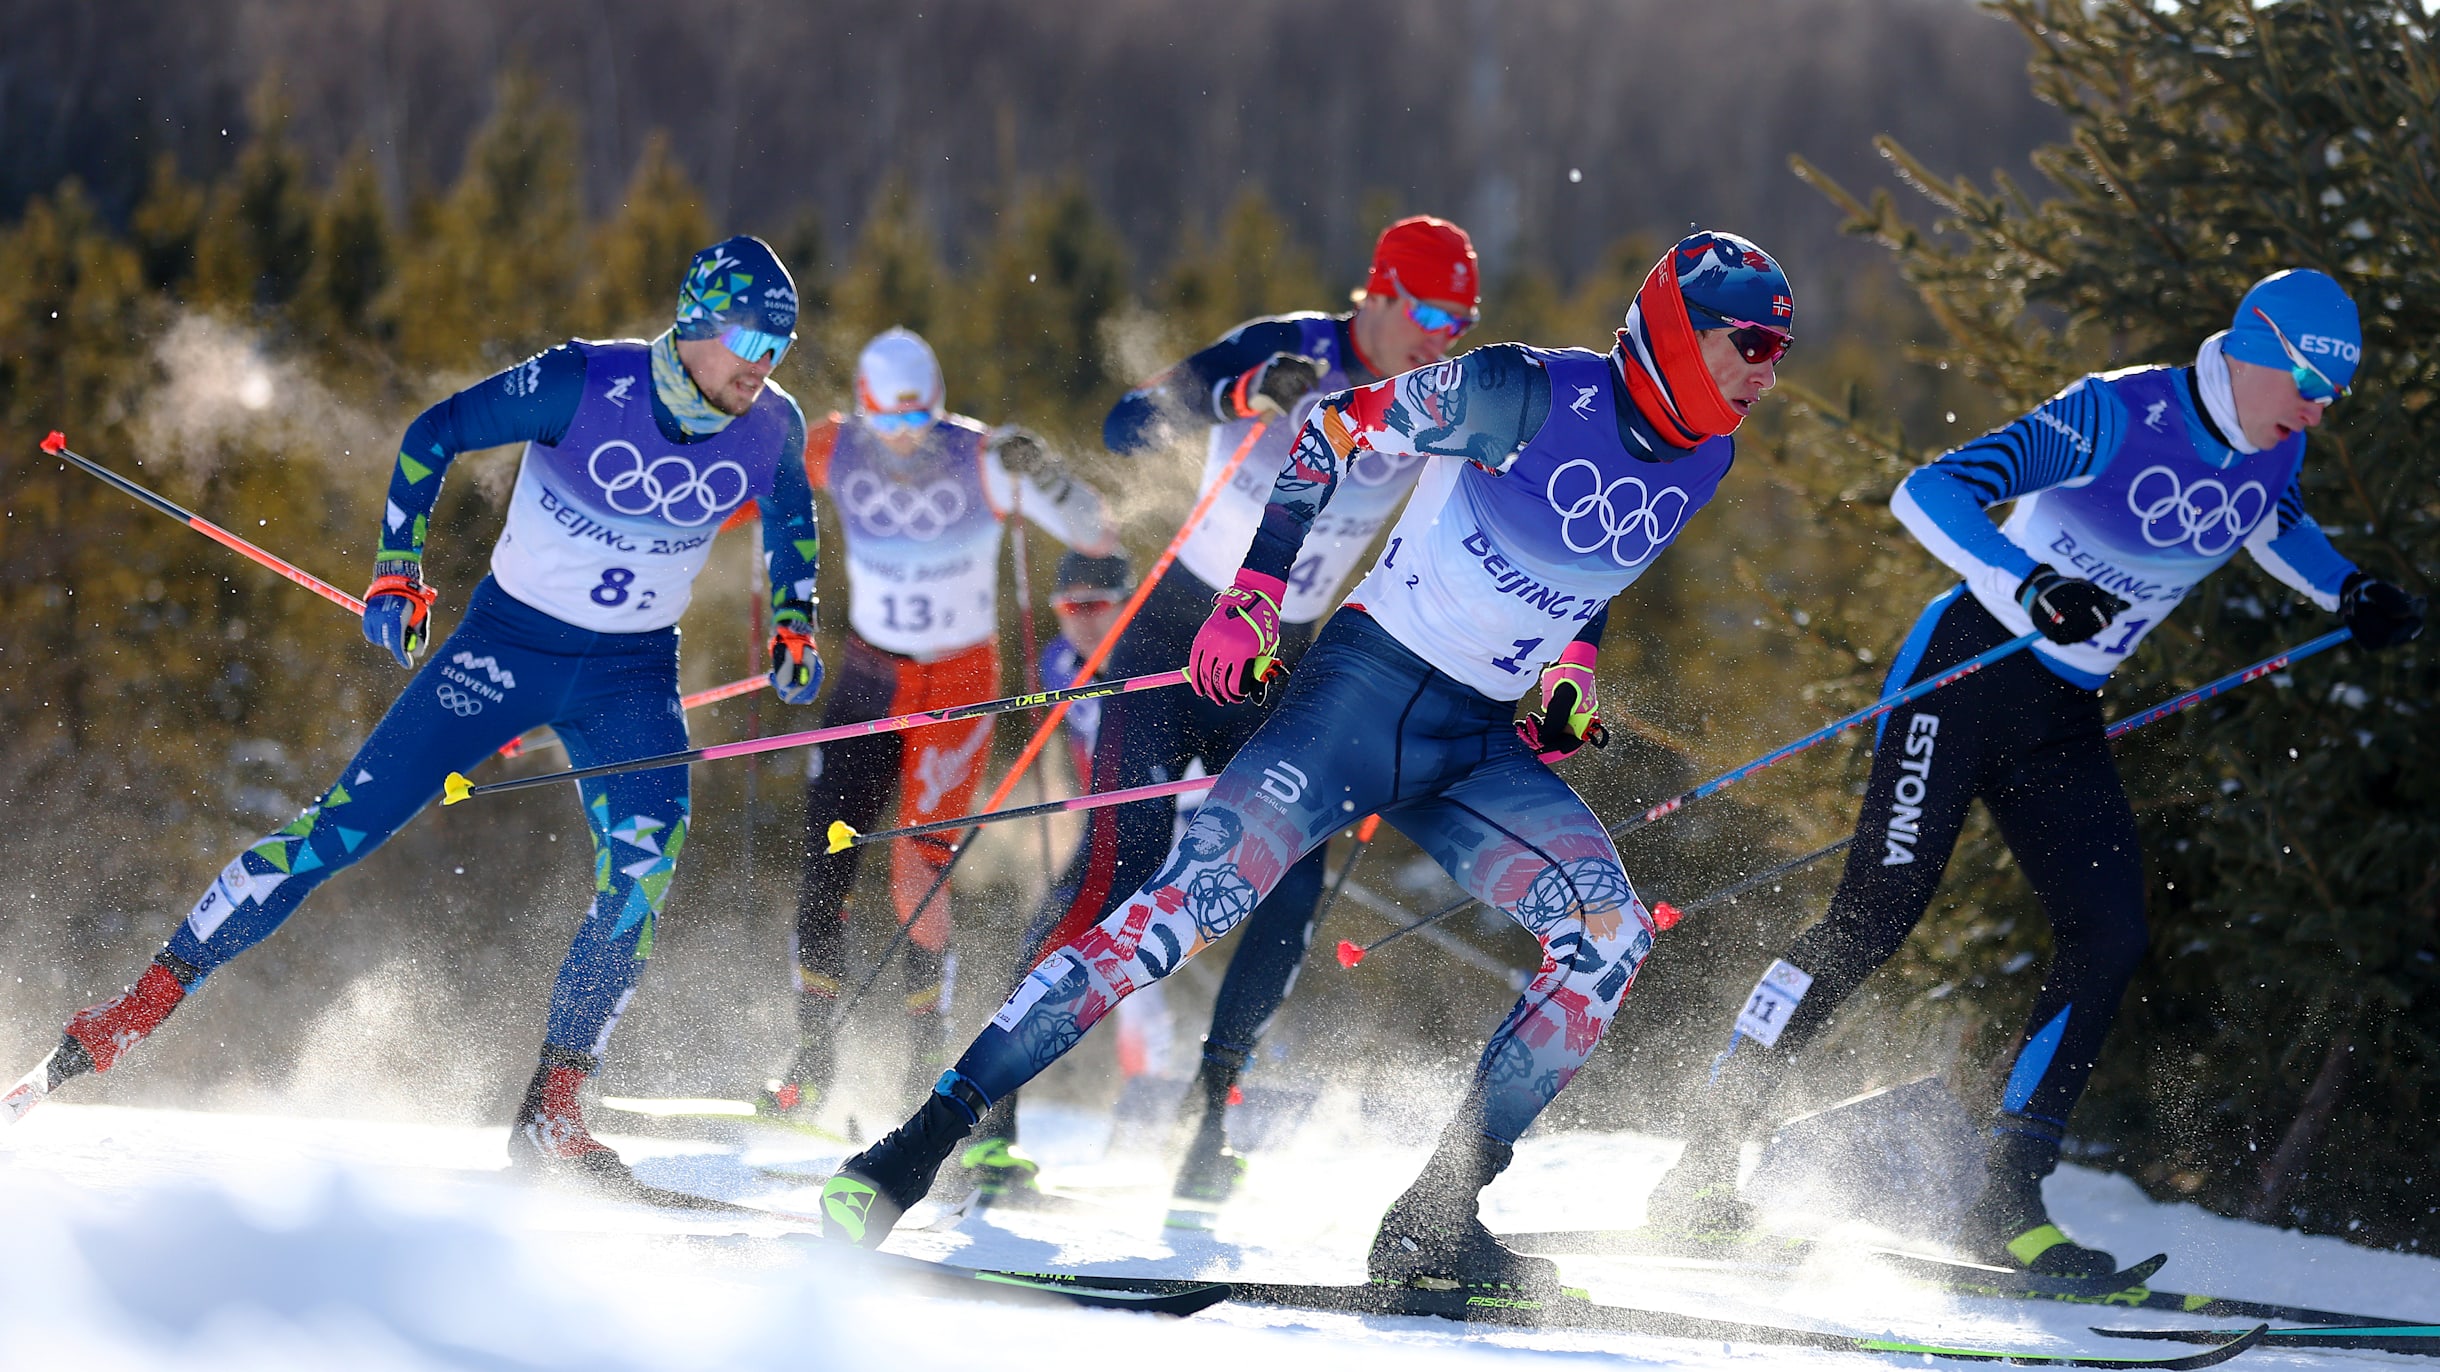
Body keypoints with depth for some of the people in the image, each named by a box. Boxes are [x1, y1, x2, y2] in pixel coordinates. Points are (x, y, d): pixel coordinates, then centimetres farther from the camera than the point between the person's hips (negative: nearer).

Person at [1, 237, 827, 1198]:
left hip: (632, 675, 3)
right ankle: (142, 1007, -1)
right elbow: (435, 435, -9)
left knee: (644, 869, -21)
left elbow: (790, 514, 16)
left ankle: (551, 1114, -13)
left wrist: (793, 623, 5)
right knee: (343, 826, -8)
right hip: (507, 643, -3)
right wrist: (397, 572, -14)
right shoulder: (585, 385, -20)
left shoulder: (771, 428, -9)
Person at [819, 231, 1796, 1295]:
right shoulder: (1537, 393, -15)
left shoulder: (1703, 461, 6)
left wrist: (1572, 674, 10)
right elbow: (1335, 426, -7)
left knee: (1609, 935, -14)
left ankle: (1436, 1218, -9)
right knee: (1197, 898, -19)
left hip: (1478, 746, 6)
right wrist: (1255, 592, -12)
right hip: (1368, 690, -6)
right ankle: (924, 1141, -17)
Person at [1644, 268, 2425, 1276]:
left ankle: (2005, 1209, -2)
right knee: (1876, 917, -13)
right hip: (1971, 664, -7)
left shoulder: (2273, 451, 3)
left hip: (2061, 720, 7)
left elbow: (2277, 526, 30)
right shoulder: (2117, 416, -20)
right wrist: (2034, 586, -39)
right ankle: (1704, 1162, -7)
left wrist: (2347, 591, 12)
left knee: (2109, 939, -7)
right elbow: (1927, 493, -25)